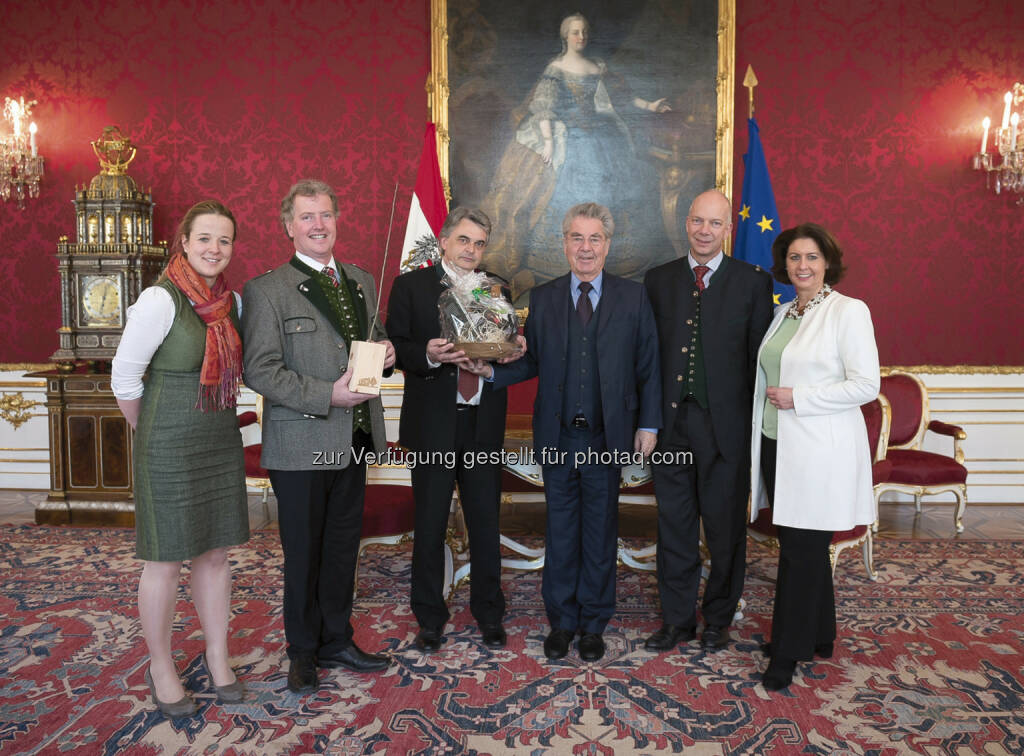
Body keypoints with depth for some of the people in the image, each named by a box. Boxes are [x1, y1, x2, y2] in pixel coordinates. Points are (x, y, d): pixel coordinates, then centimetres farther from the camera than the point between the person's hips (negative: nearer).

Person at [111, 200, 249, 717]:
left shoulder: (233, 302, 4)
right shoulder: (161, 300, -15)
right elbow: (124, 377, -10)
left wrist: (217, 420, 12)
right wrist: (152, 432, 1)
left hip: (222, 441, 6)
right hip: (169, 447, -6)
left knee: (216, 553, 13)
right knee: (165, 560, 6)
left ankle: (218, 659, 28)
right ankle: (161, 667, 25)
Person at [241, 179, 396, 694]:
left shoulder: (361, 281, 11)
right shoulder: (266, 290, -8)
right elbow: (260, 370, -14)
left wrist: (385, 351, -2)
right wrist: (328, 395, -22)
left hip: (354, 439, 6)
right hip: (300, 445, -5)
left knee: (343, 548, 17)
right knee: (303, 554, 9)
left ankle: (336, 642, 34)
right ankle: (303, 652, 28)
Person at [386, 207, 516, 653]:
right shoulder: (411, 285, 2)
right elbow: (396, 348, -4)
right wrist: (428, 355, -23)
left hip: (484, 424, 3)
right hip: (433, 424, -2)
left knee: (486, 523, 9)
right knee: (430, 524, 7)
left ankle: (489, 614, 26)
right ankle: (429, 618, 24)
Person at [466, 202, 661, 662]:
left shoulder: (633, 298, 2)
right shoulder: (542, 299, 7)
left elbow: (648, 366, 2)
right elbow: (531, 362, 4)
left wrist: (648, 424, -2)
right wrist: (490, 370, -13)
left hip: (607, 437, -1)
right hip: (557, 436, 1)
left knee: (600, 532, 9)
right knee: (560, 530, 10)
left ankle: (593, 623, 25)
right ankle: (561, 620, 25)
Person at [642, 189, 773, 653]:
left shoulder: (753, 282, 1)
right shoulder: (658, 280, 8)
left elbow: (761, 356, -1)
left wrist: (757, 423, -6)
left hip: (726, 423, -2)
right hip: (671, 420, 2)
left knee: (725, 526, 10)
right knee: (674, 524, 11)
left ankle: (718, 618, 29)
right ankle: (677, 618, 26)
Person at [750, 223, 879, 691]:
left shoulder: (849, 311, -8)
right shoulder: (783, 314, 13)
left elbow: (866, 385, -14)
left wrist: (797, 398, -16)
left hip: (819, 452, -7)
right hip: (778, 444, 7)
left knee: (801, 550, -1)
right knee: (803, 547, 15)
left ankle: (788, 653, 11)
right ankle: (819, 638, 30)